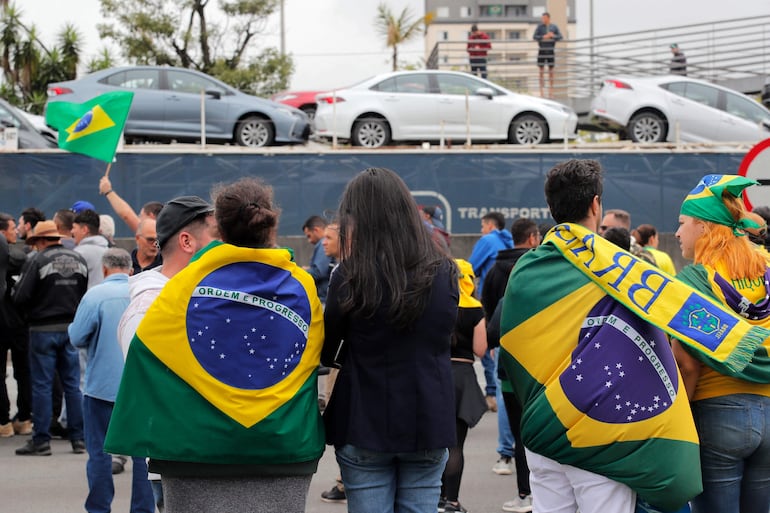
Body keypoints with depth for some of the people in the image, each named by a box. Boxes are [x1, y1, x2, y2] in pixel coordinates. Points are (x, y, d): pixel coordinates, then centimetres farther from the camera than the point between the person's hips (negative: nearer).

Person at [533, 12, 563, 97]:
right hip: (542, 51, -1)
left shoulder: (554, 27, 2)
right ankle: (542, 91, 4)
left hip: (551, 51, 1)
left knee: (551, 71, 3)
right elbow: (534, 37, -11)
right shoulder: (539, 26, -1)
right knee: (542, 71, 0)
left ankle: (551, 90, 10)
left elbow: (561, 37, -3)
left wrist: (553, 36, -21)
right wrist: (544, 37, -23)